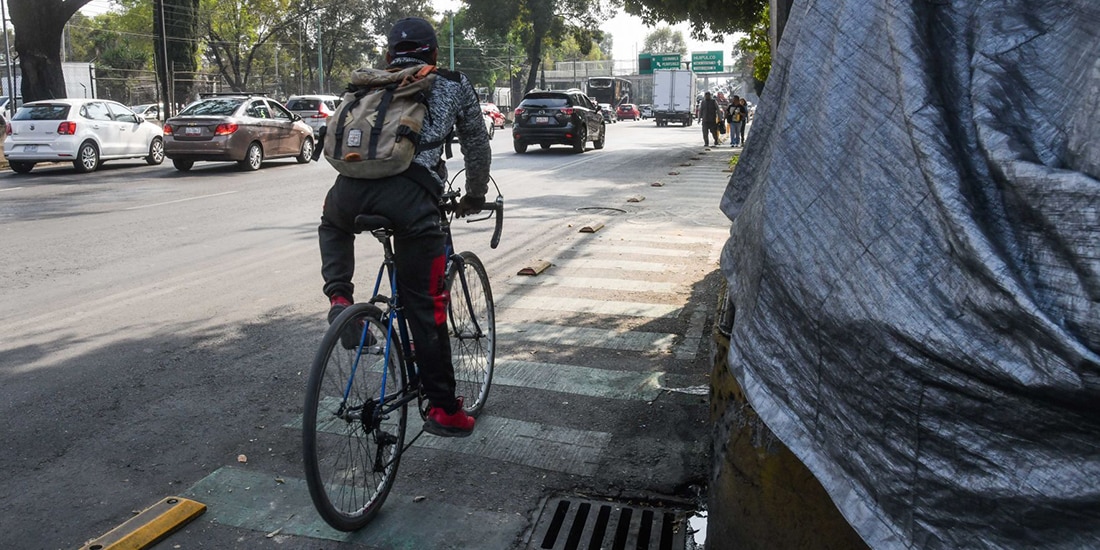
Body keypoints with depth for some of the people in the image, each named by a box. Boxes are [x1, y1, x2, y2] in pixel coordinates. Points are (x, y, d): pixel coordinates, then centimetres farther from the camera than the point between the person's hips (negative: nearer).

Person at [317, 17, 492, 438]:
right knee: (425, 308, 7)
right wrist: (475, 196, 43)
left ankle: (339, 299, 17)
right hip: (412, 196, -2)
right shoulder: (454, 86, 23)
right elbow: (476, 144, 28)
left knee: (333, 225, 39)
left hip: (351, 188, 3)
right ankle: (444, 410, 14)